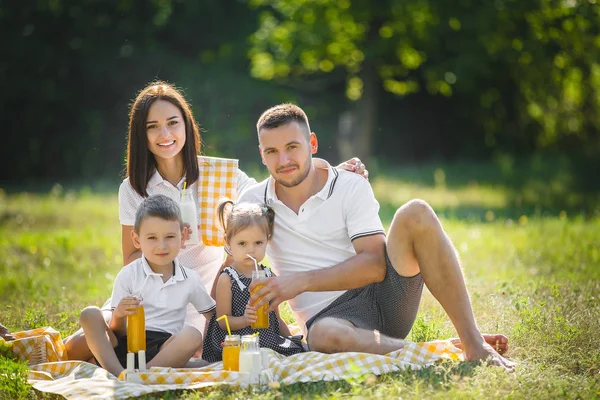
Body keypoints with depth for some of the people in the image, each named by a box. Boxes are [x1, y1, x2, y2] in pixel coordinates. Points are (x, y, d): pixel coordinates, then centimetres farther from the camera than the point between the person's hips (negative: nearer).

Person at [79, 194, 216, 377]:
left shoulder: (190, 280, 9)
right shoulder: (128, 275, 4)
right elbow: (118, 331, 1)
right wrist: (119, 315, -22)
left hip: (164, 349, 0)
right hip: (126, 345, 0)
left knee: (192, 335, -28)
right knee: (90, 314, -20)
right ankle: (118, 375, -40)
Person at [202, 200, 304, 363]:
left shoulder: (269, 276, 15)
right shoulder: (227, 279, -1)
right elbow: (223, 321, -4)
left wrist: (291, 339, 13)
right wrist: (245, 320, -23)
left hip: (270, 340, 5)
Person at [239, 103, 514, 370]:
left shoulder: (351, 187, 1)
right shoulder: (253, 202, 6)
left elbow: (375, 264, -10)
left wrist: (302, 281, -19)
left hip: (383, 293, 1)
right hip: (329, 316, -1)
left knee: (416, 213, -25)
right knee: (325, 336, -42)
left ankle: (473, 342, -26)